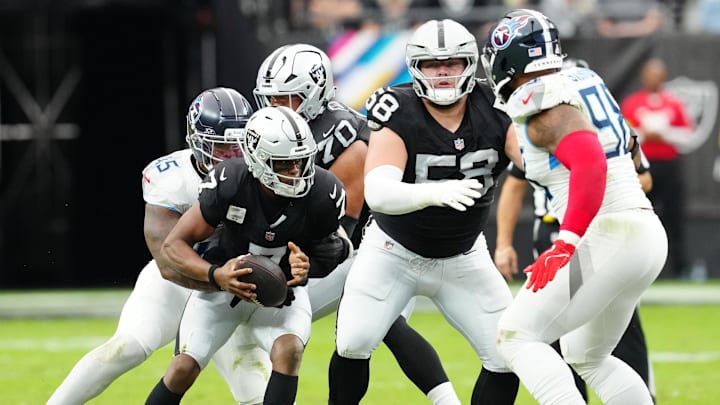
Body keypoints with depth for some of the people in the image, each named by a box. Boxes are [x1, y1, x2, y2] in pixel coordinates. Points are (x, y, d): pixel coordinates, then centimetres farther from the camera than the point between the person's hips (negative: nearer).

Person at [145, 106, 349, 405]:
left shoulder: (324, 194, -24)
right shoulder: (229, 183, -27)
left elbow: (330, 249, -4)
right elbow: (174, 245, -20)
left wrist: (307, 265, -29)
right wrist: (215, 275, -39)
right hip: (225, 282, -1)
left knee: (288, 351, -28)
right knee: (183, 368, -10)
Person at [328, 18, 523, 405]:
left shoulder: (493, 111, -14)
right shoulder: (399, 115, -24)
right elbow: (377, 193, -37)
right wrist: (432, 192, -56)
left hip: (463, 259, 3)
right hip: (394, 253, -3)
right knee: (353, 344, -16)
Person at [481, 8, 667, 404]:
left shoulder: (544, 104, -12)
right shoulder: (583, 82, 14)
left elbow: (590, 165, -26)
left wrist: (565, 245, -29)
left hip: (607, 238, -9)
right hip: (647, 234, 9)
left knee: (518, 336, -6)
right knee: (587, 356, 23)